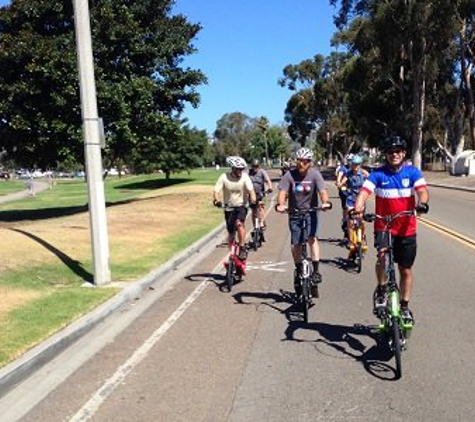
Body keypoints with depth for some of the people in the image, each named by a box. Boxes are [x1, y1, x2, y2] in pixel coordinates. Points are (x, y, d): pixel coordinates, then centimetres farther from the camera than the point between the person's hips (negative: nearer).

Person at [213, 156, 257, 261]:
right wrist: (216, 200, -38)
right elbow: (216, 191, -18)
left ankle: (242, 249, -17)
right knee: (230, 232, 6)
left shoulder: (245, 177, -14)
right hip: (229, 207, 2)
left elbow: (251, 190, -24)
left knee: (239, 223, -29)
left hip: (241, 206, -1)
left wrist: (253, 199, -43)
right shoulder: (224, 177, -14)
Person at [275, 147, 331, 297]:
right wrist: (280, 204, -37)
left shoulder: (315, 174, -9)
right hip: (294, 213, 1)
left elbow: (322, 191, -19)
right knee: (295, 244, 6)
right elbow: (282, 192, -17)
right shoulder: (290, 175, -9)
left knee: (312, 237, -22)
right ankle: (298, 272, 26)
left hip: (310, 212, -1)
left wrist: (325, 202, -40)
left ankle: (316, 270, -14)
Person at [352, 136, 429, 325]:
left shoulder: (412, 172, -1)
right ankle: (382, 289, -4)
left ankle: (404, 307, 30)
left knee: (405, 270, 11)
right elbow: (364, 192, -18)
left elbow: (422, 190, -17)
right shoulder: (378, 174, -5)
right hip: (383, 226, -2)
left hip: (407, 229, 2)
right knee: (382, 254, -30)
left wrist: (422, 203, -40)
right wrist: (357, 209, -38)